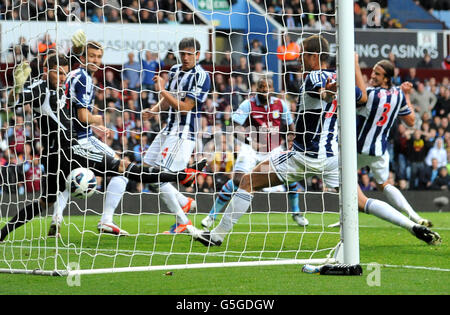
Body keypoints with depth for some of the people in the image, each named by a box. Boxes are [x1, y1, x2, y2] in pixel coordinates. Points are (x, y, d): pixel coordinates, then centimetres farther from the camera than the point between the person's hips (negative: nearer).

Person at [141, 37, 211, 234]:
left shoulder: (201, 76, -13)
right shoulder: (175, 70, 11)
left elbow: (185, 107, -18)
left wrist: (162, 90, -19)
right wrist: (153, 111, 1)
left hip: (184, 133, -9)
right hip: (169, 129, 9)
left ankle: (182, 222, -2)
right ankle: (185, 202, 22)